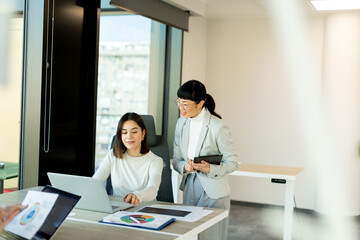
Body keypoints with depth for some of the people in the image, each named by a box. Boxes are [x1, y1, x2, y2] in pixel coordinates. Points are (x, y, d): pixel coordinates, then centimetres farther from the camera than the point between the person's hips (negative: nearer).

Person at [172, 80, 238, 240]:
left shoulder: (218, 127, -17)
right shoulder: (181, 123, 2)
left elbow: (232, 163, -11)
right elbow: (176, 159, 7)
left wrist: (210, 169, -27)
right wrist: (185, 167, -15)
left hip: (213, 192, -5)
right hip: (189, 189, 6)